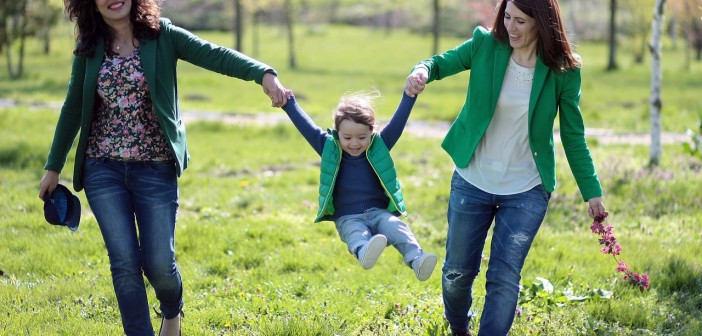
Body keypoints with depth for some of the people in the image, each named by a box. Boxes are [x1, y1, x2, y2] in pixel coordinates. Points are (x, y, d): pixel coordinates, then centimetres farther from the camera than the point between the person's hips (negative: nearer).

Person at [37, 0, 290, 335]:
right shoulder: (89, 48, 3)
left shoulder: (162, 36, -4)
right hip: (103, 169, 2)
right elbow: (73, 109, 12)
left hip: (155, 168, -2)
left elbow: (216, 56, -18)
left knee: (158, 263, 1)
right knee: (125, 261, -5)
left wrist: (264, 74, -36)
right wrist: (53, 167, 16)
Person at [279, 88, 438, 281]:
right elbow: (305, 126, 4)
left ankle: (416, 260, -50)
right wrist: (289, 104, -1)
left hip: (379, 213, 2)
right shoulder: (330, 149, 6)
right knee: (356, 234, -36)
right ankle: (364, 253, -69)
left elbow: (398, 122, 0)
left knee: (398, 228, -29)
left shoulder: (379, 147, 6)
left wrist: (409, 96, -8)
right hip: (348, 218, -2)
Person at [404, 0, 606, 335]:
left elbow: (573, 136, -2)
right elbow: (442, 62, 4)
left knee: (504, 278, -8)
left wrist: (591, 191, -1)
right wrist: (422, 70, -21)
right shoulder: (485, 46, -10)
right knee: (457, 271, 14)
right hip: (472, 182, 2)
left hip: (526, 191, -2)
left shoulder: (563, 71, -11)